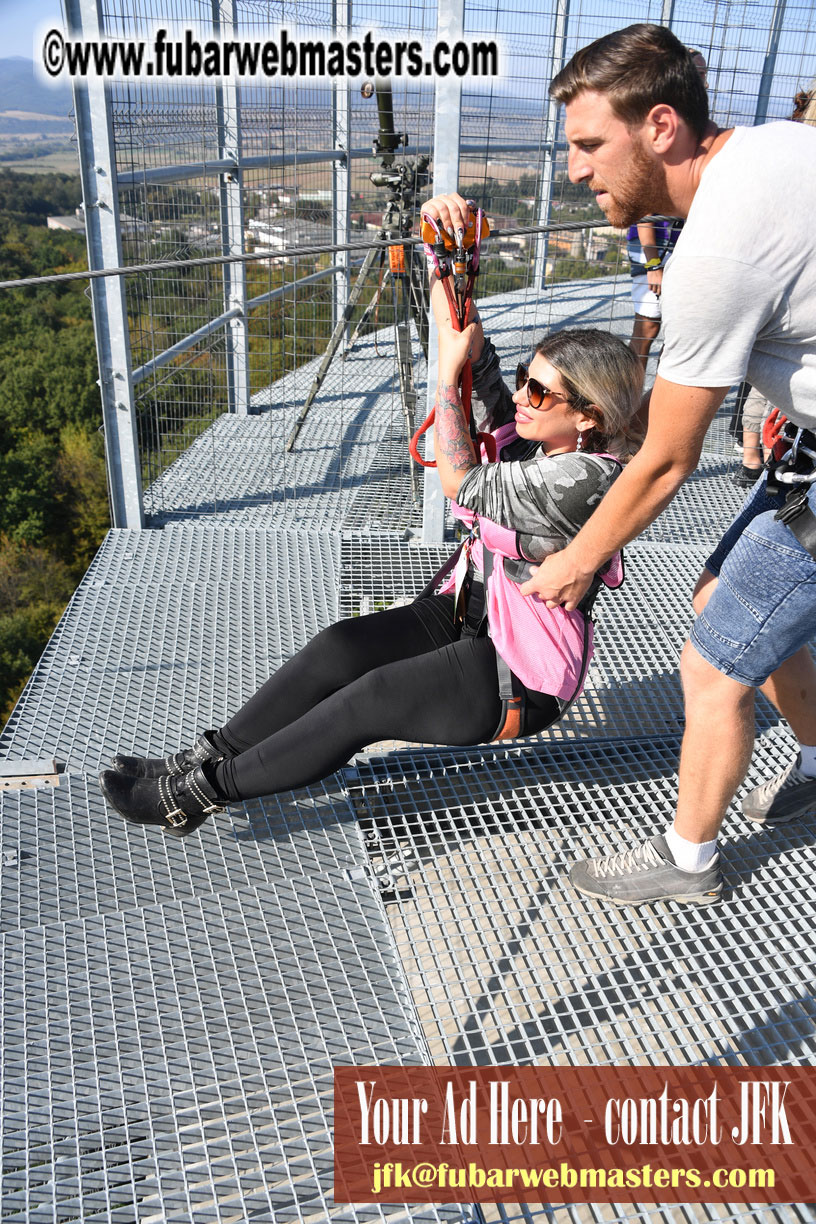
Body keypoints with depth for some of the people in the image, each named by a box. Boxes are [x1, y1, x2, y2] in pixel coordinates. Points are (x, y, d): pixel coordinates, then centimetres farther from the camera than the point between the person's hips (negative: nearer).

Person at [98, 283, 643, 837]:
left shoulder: (582, 480, -26)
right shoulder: (538, 434, 0)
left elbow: (459, 481, -24)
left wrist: (450, 368, -19)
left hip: (522, 683, -8)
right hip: (470, 615, 8)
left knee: (370, 700, -19)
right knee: (339, 647, -10)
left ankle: (205, 789, -9)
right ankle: (210, 755, -2)